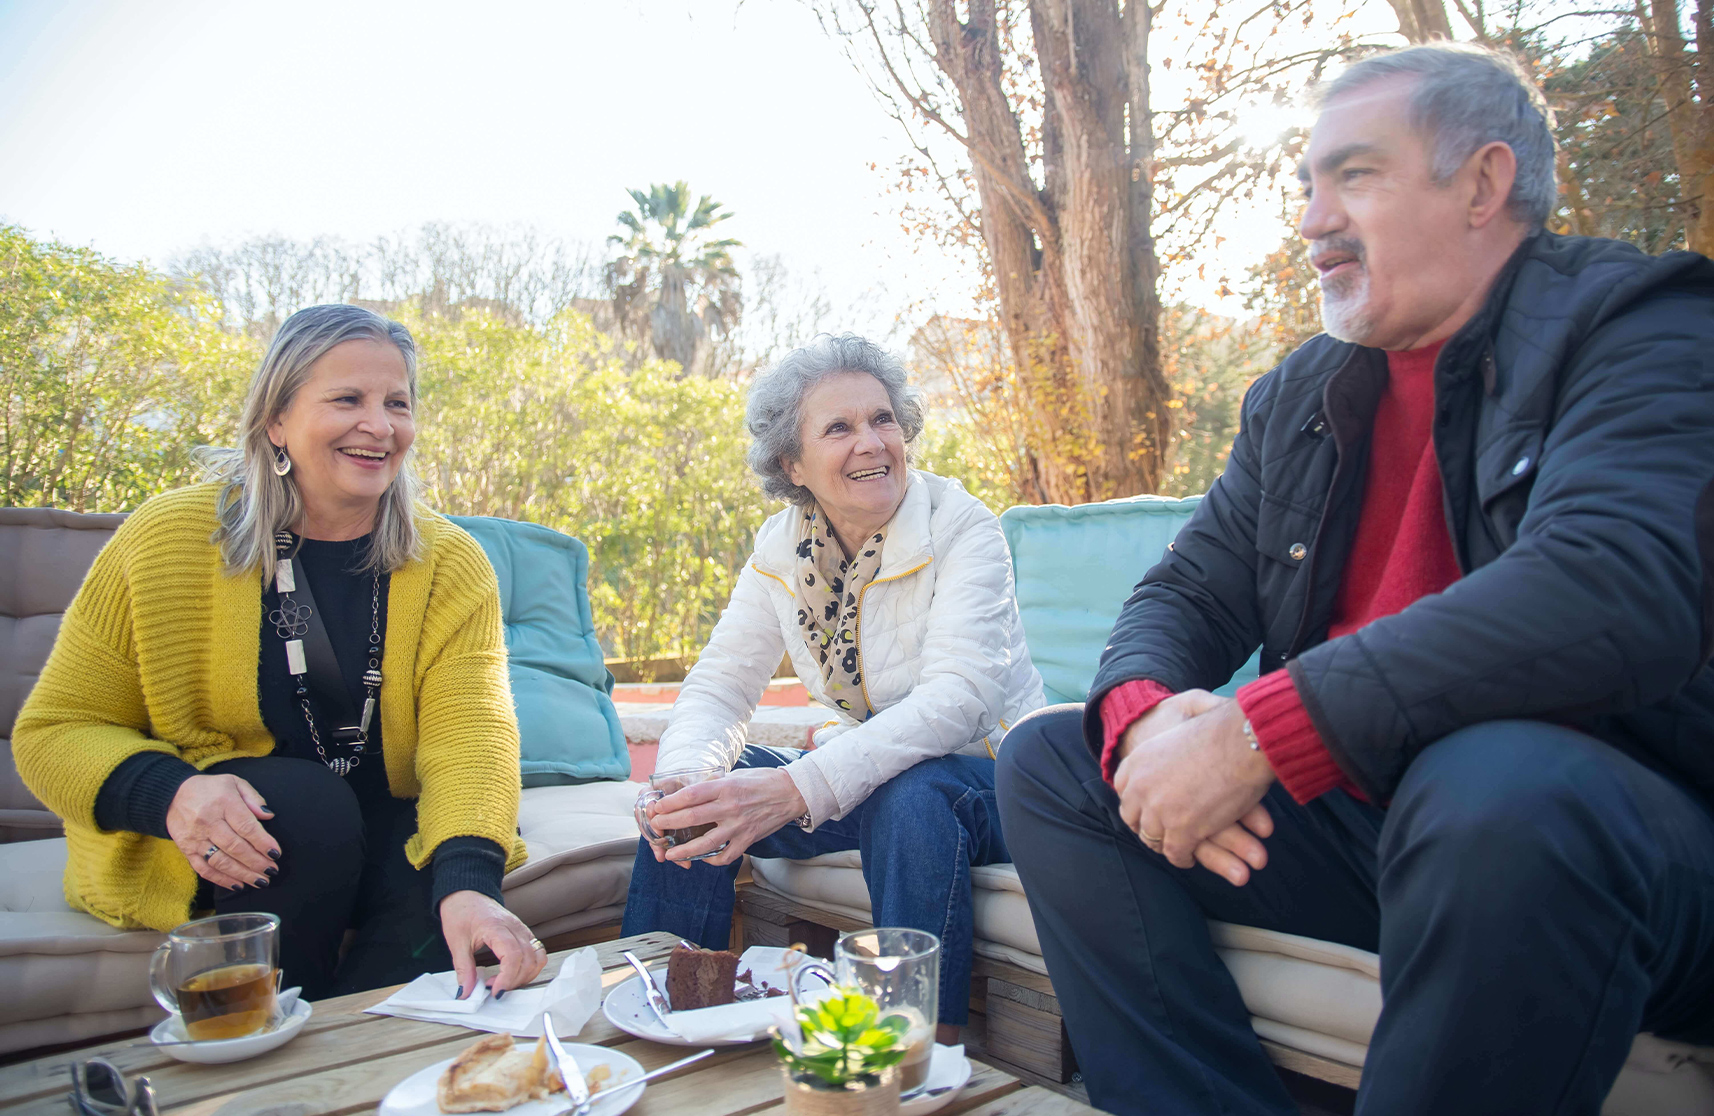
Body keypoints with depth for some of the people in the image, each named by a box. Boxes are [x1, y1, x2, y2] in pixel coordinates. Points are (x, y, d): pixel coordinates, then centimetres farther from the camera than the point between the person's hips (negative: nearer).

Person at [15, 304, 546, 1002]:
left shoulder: (451, 565, -9)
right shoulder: (166, 540, -11)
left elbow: (469, 735, -23)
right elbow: (55, 730, -6)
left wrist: (467, 882, -42)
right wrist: (170, 793, -28)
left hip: (382, 833, 1)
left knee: (449, 893, -27)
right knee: (306, 802, -30)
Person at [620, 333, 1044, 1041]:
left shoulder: (962, 529, -18)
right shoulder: (781, 547, -2)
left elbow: (957, 697, -30)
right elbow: (721, 683, -3)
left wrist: (797, 790, -42)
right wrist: (682, 776, -28)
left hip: (982, 776, -4)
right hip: (861, 768, 5)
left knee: (907, 796, -36)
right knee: (696, 801, -13)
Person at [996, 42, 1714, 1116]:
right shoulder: (1299, 395, 13)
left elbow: (1609, 589, -26)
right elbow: (1188, 594, 11)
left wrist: (1256, 734, -29)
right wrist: (1144, 712, -14)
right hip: (1355, 807, 6)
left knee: (1493, 785, -38)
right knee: (1048, 760, -2)